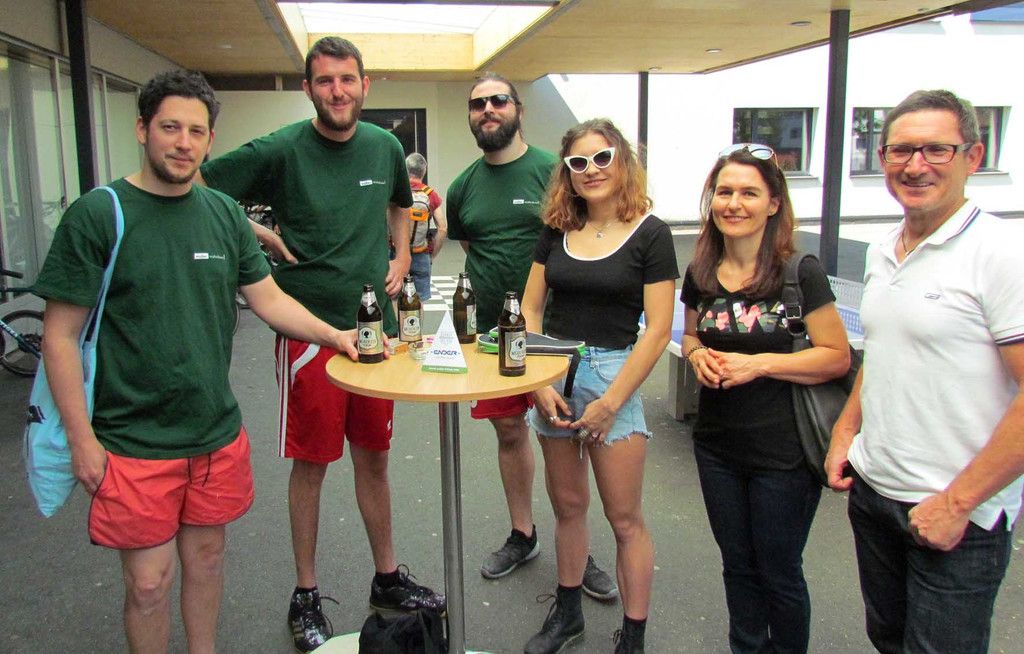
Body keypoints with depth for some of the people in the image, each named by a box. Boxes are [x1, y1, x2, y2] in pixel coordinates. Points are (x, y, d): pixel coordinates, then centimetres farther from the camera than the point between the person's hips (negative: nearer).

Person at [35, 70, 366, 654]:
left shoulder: (224, 213, 4)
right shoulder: (98, 216, -10)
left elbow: (269, 298, 7)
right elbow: (62, 335, -8)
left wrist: (333, 334, -9)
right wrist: (82, 439, -11)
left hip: (218, 433, 4)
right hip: (134, 444, -4)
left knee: (207, 556, 18)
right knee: (150, 581, 5)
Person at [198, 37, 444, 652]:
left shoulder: (385, 147, 5)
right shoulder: (281, 150, -9)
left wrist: (401, 257, 10)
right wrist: (270, 240, -10)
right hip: (310, 329, -4)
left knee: (374, 457, 15)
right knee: (312, 462, 6)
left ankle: (388, 577, 32)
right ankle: (306, 595, 25)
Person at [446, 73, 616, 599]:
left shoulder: (550, 170, -6)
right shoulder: (464, 186, 8)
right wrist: (485, 294, 8)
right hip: (489, 329, 4)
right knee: (509, 432, 15)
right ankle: (522, 535, 33)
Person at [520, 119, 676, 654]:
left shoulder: (650, 234, -6)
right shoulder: (556, 230, 7)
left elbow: (658, 330, -10)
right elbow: (529, 309, 7)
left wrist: (610, 402, -14)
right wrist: (538, 383, -5)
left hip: (613, 374, -4)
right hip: (553, 373, 4)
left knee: (624, 518, 3)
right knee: (567, 506, 16)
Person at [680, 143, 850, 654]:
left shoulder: (801, 273, -14)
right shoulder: (701, 272, 1)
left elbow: (837, 357, -13)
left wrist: (759, 364, -22)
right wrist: (698, 355, -7)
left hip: (783, 452, -4)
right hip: (717, 445, 5)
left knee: (778, 571, 12)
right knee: (737, 564, 20)